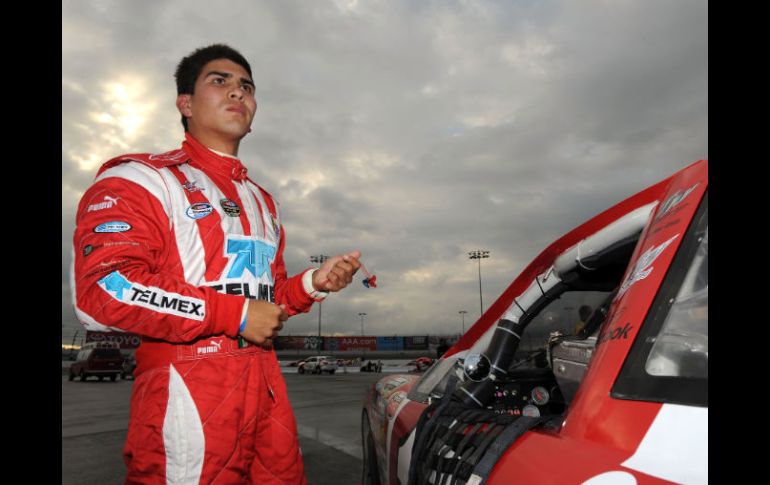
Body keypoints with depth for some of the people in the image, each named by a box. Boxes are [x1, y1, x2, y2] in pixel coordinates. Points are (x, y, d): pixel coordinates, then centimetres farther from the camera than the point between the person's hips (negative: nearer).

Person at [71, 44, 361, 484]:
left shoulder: (262, 201, 20)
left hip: (266, 389, 7)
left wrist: (312, 284, 3)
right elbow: (102, 291, -18)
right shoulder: (143, 179, -4)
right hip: (186, 395, -6)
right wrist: (237, 315, -16)